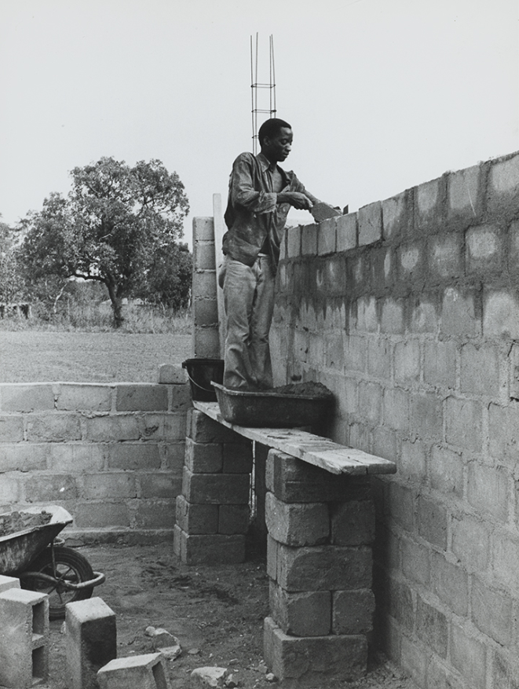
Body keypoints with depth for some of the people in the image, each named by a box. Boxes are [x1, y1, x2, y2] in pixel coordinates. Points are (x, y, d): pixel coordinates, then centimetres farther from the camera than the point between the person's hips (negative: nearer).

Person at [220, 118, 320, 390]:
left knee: (261, 334, 2)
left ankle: (261, 387, 2)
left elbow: (317, 205, 20)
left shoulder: (288, 179, 20)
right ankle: (235, 387, -5)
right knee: (239, 332, -7)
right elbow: (242, 196, -12)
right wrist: (282, 197, -15)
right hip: (241, 258, -5)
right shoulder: (246, 163, 5)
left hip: (268, 263, 5)